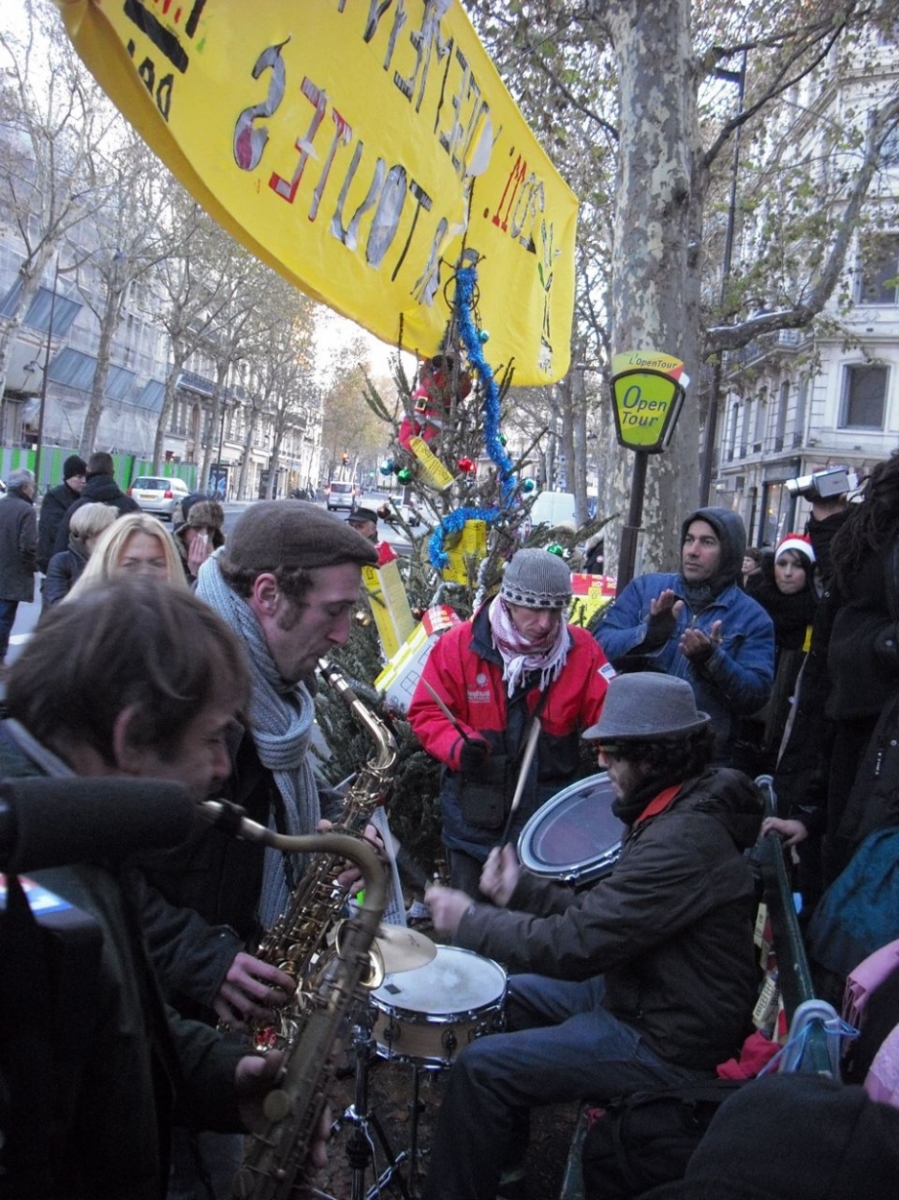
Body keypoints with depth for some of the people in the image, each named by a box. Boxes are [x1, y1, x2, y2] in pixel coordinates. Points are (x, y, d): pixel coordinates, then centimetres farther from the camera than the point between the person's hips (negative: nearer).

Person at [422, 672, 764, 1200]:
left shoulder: (682, 841, -30)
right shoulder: (685, 808, 2)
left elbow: (575, 944, -29)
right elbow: (604, 912, 8)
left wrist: (469, 921, -17)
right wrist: (522, 888, -1)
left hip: (668, 1047, -10)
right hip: (645, 991, 10)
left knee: (482, 1067, -11)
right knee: (508, 995, 19)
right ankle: (498, 1154, 35)